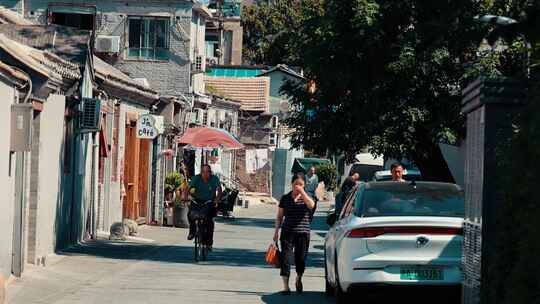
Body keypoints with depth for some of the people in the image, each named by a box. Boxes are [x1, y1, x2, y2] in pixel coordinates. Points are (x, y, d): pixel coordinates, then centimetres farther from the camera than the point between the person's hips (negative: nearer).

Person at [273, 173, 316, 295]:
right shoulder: (285, 198, 7)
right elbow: (279, 216, 11)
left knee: (301, 259, 5)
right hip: (287, 232, 0)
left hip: (303, 232, 0)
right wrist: (276, 231, 4)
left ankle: (298, 279, 33)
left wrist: (302, 191, -20)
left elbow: (311, 205, -20)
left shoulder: (306, 197, 4)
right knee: (286, 258, -7)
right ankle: (286, 286, -6)